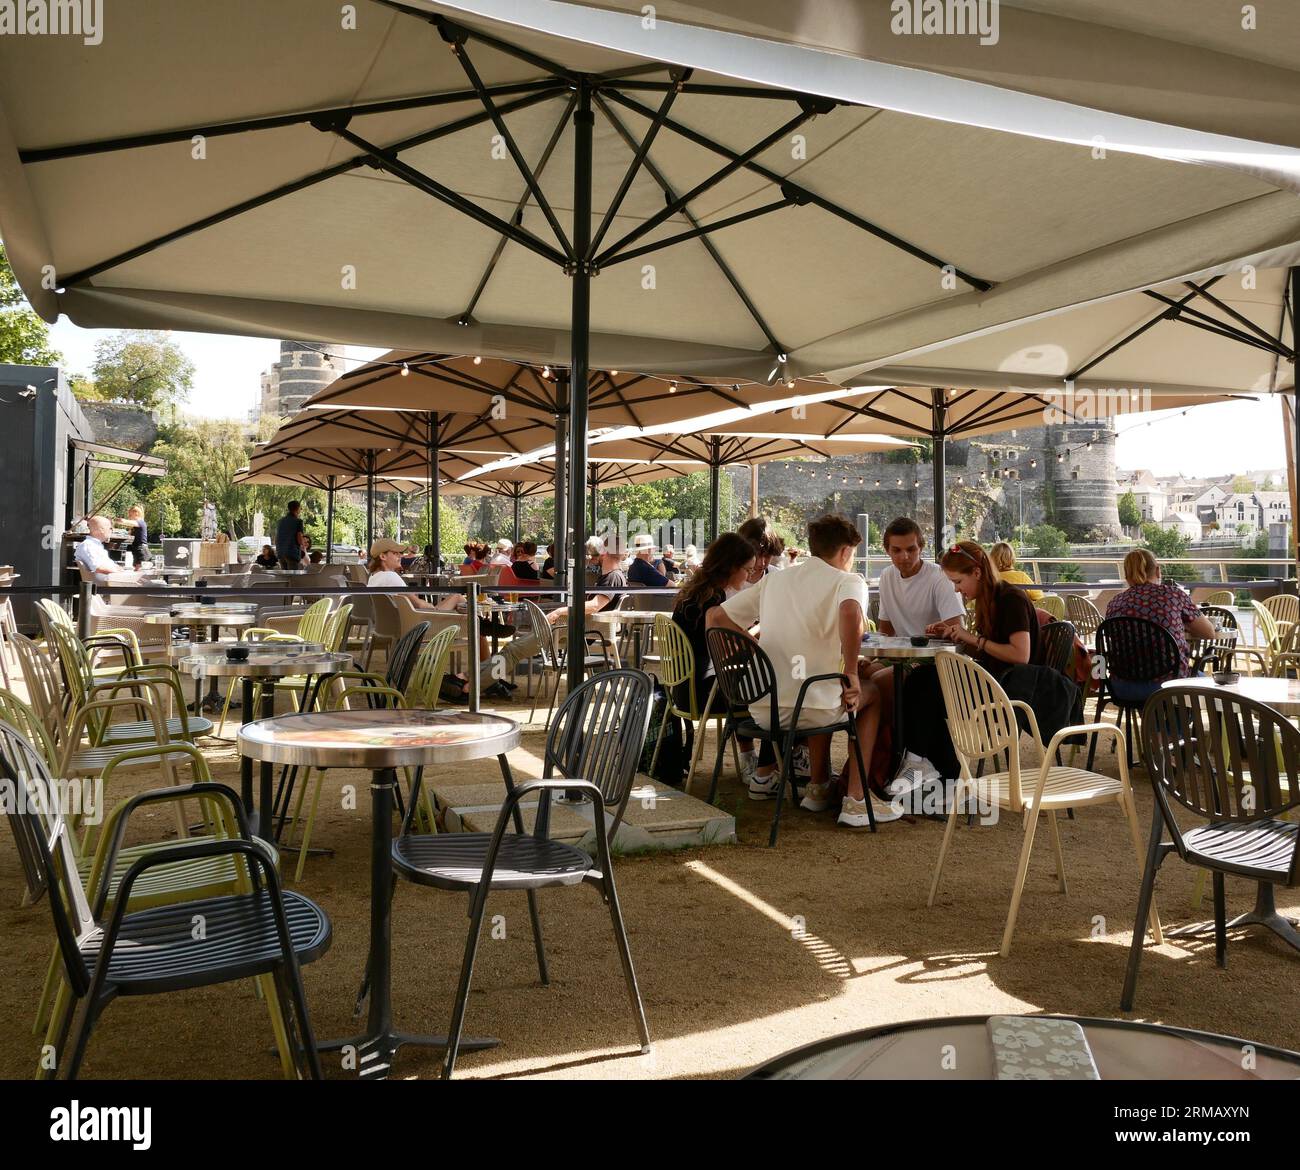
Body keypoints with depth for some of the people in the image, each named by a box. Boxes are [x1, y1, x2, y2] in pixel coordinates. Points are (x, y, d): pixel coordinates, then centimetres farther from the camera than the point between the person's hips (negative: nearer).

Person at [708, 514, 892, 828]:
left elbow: (714, 618, 13)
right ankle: (856, 801, 15)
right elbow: (850, 611, -28)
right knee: (871, 693, 24)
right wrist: (851, 673, -17)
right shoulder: (848, 581, -2)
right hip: (810, 710, -6)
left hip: (761, 710, 6)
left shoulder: (774, 579, 15)